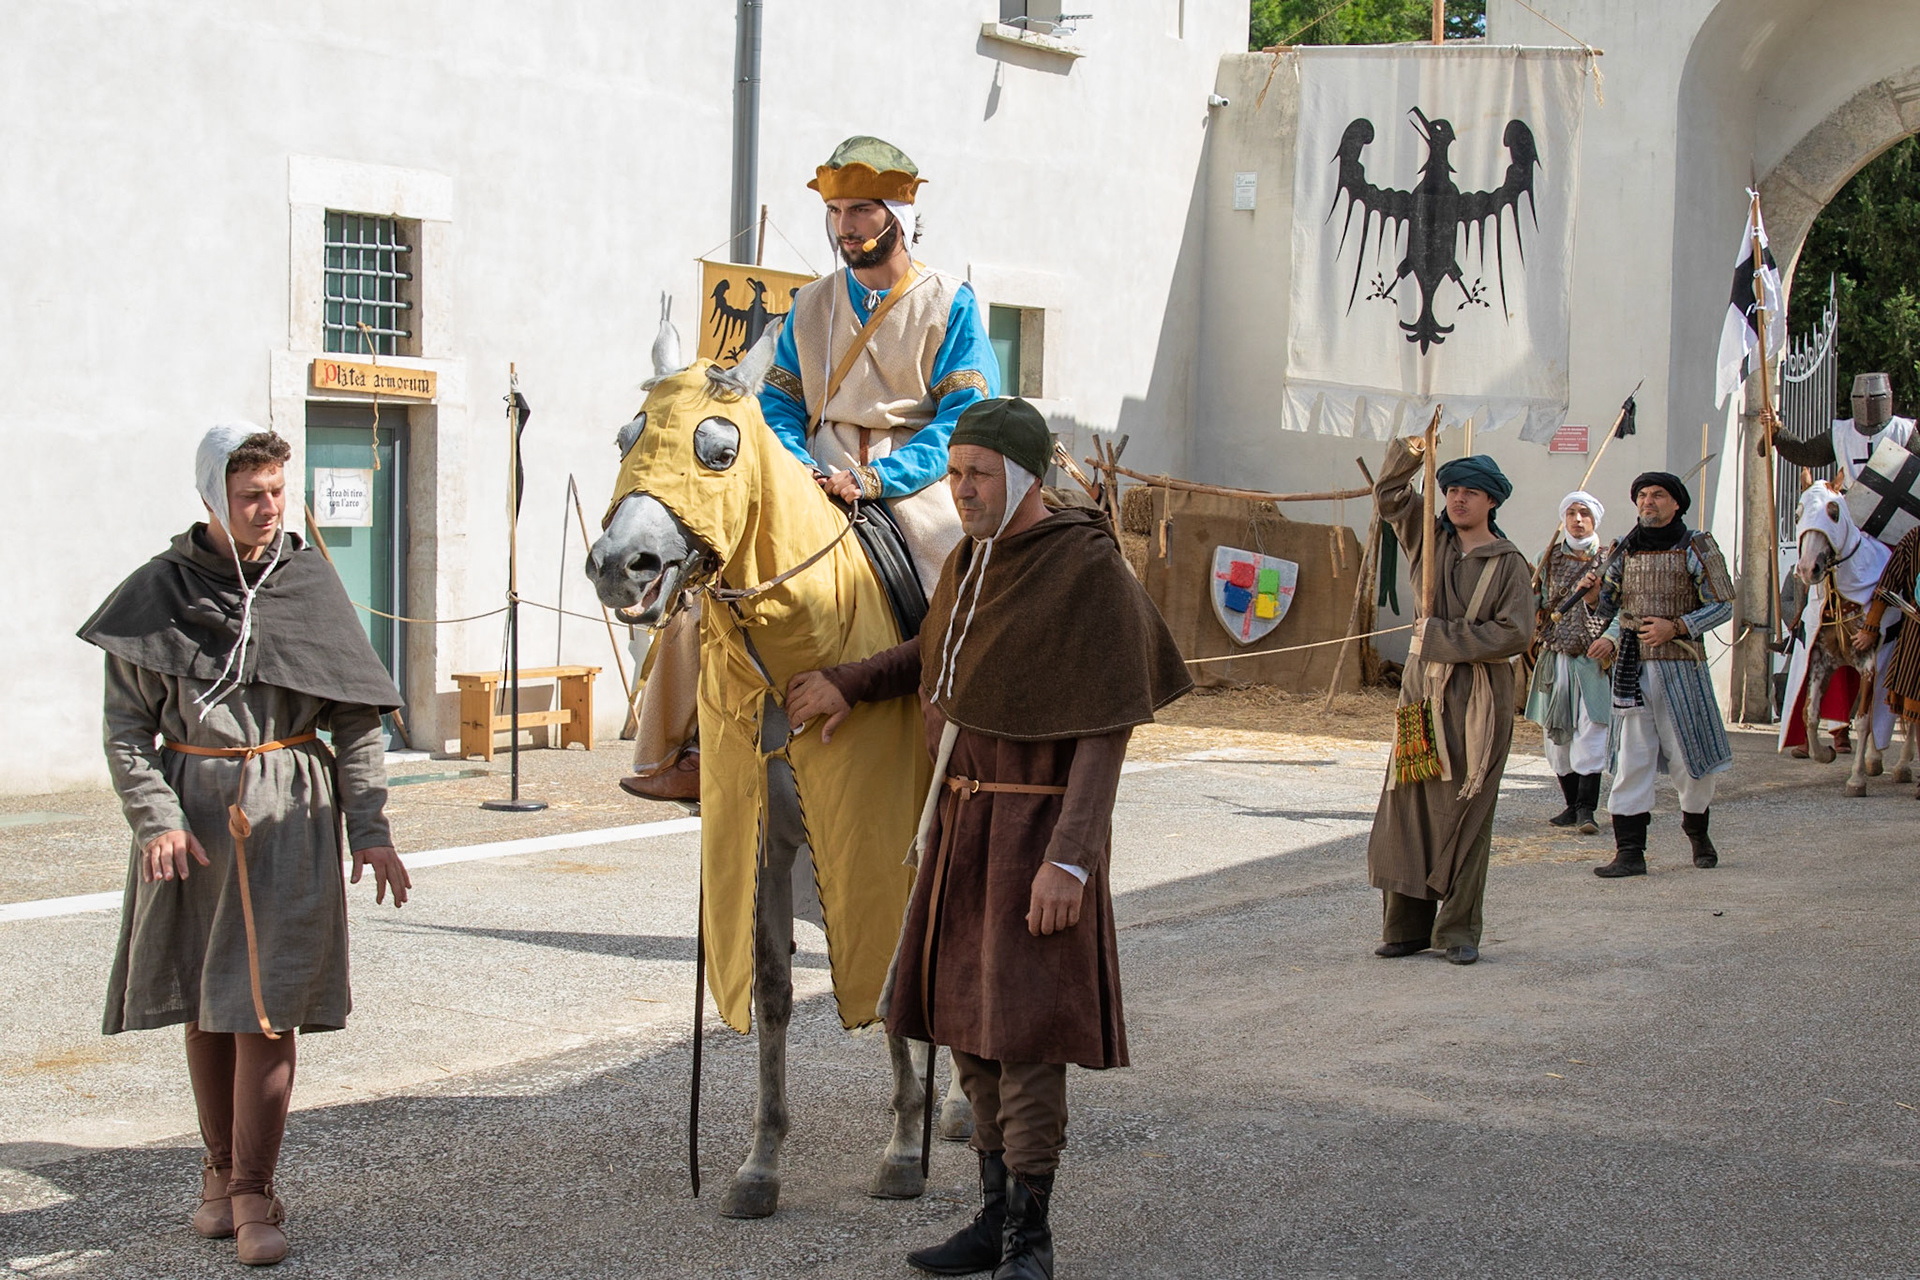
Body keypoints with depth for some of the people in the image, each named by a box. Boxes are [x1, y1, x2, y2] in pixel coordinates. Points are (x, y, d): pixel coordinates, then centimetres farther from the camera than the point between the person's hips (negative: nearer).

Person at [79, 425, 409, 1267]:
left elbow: (357, 719, 2)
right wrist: (157, 818, -16)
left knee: (266, 1006, -4)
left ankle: (253, 1192, 4)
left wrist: (370, 829, -5)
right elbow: (127, 729, -1)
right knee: (203, 1005, 12)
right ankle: (219, 1171, 27)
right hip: (193, 812, 1)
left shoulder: (309, 583, 0)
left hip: (288, 816, -1)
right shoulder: (161, 591, -1)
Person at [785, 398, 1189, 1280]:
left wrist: (1070, 858, -24)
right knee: (968, 1020, 12)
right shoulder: (968, 563, 8)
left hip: (1036, 829, -8)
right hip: (962, 819, 8)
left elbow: (1105, 730, -17)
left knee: (1022, 1025, -7)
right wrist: (848, 683, 18)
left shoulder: (1089, 570, -15)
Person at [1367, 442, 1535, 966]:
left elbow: (1514, 634, -11)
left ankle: (1459, 930, 6)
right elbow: (1390, 496, 16)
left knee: (1466, 815, -1)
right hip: (1423, 687, 4)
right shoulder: (1430, 539, 11)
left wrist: (1443, 636, -12)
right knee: (1408, 804, 1)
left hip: (1479, 697, -4)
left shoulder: (1509, 564, -1)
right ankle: (1406, 926, 7)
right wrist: (1409, 454, -3)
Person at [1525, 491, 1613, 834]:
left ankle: (1586, 809, -11)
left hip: (1591, 661, -4)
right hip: (1555, 659, 4)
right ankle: (1573, 805, 16)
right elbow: (1538, 604, 19)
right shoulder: (1549, 560, 10)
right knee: (1557, 735, 6)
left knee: (1590, 731, -11)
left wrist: (1593, 598, -21)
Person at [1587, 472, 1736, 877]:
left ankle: (1697, 833, 28)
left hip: (1679, 665, -3)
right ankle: (1629, 851, -2)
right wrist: (1611, 639, 2)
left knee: (1688, 756, 3)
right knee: (1631, 759, -1)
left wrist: (1676, 627, -15)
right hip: (1632, 665, 3)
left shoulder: (1696, 546, -1)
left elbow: (1723, 605, -3)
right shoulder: (1627, 548, 12)